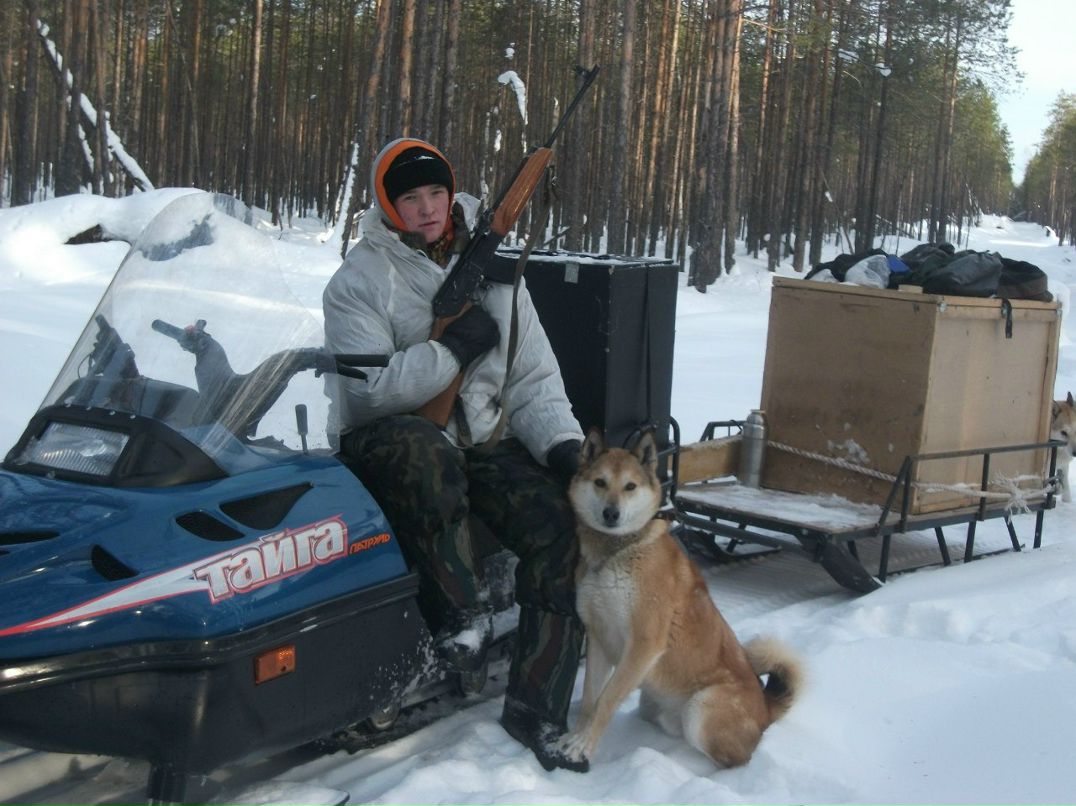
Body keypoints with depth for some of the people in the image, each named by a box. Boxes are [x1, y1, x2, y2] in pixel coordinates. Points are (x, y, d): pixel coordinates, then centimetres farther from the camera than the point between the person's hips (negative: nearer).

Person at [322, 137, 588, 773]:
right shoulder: (360, 280, -2)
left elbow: (533, 376, 8)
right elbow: (368, 387, -17)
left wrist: (563, 442, -9)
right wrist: (454, 349, -18)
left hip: (486, 439, 4)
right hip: (388, 440, -4)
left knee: (564, 524, -21)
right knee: (427, 451, -42)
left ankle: (537, 708, -13)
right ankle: (463, 610, -26)